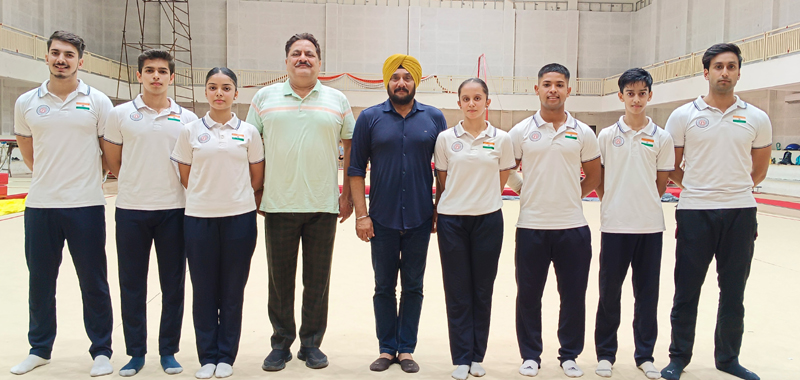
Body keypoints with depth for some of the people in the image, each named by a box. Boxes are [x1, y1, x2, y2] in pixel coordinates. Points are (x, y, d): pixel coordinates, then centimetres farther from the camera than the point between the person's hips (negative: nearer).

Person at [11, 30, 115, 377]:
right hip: (40, 205, 3)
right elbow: (27, 150, 17)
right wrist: (52, 175, 12)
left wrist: (84, 176, 5)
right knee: (40, 280, 13)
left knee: (94, 283, 4)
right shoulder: (26, 103, 6)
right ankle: (39, 349, 30)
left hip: (86, 205, -3)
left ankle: (101, 351, 17)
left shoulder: (97, 102, -2)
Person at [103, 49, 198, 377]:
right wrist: (138, 183, 6)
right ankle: (136, 352, 22)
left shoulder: (187, 119, 3)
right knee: (132, 284, 7)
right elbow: (113, 161, 9)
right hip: (131, 210, 0)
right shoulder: (121, 114, 3)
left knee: (173, 284, 6)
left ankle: (168, 351, 20)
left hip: (173, 210, 0)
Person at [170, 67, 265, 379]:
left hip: (239, 219, 0)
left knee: (232, 291, 7)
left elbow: (257, 178, 8)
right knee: (203, 291, 6)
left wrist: (234, 197, 10)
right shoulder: (191, 131, 3)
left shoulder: (248, 132, 3)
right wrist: (208, 195, 10)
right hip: (199, 218, 1)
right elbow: (185, 177, 8)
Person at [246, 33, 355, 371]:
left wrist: (348, 195, 2)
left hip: (323, 206, 0)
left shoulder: (337, 101, 7)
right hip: (279, 205, 0)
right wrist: (254, 192, 3)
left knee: (318, 281, 7)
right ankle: (281, 343, 23)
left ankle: (312, 343, 22)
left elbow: (352, 148, 8)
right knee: (280, 280, 8)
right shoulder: (265, 97, 7)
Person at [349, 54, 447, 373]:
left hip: (420, 220, 1)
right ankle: (386, 349, 23)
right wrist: (361, 215, -6)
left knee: (413, 287, 9)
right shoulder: (370, 118, 0)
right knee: (384, 287, 10)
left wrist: (441, 212, 2)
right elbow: (356, 169, -1)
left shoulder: (434, 118, 3)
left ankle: (406, 349, 23)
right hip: (382, 221, 0)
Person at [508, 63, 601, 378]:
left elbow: (593, 176, 14)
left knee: (573, 295, 8)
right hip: (531, 226, -1)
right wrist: (529, 194, 2)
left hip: (573, 226, 1)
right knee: (528, 294, 7)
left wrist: (571, 196, 6)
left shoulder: (583, 133, 4)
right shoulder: (521, 131, 1)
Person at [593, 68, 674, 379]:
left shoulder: (661, 138, 3)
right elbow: (598, 180, 6)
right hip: (614, 225, -1)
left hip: (650, 225, 1)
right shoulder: (607, 136, 1)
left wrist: (643, 205, 3)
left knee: (647, 293, 9)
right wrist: (615, 205, 1)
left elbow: (661, 184, 8)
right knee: (609, 292, 6)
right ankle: (605, 353, 20)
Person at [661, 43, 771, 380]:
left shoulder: (756, 119, 4)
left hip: (740, 213, 2)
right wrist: (700, 188, 4)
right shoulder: (683, 116, -1)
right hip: (694, 213, -2)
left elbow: (759, 170, 14)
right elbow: (672, 167, 6)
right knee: (687, 291, 5)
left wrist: (733, 189, 13)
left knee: (734, 292, 12)